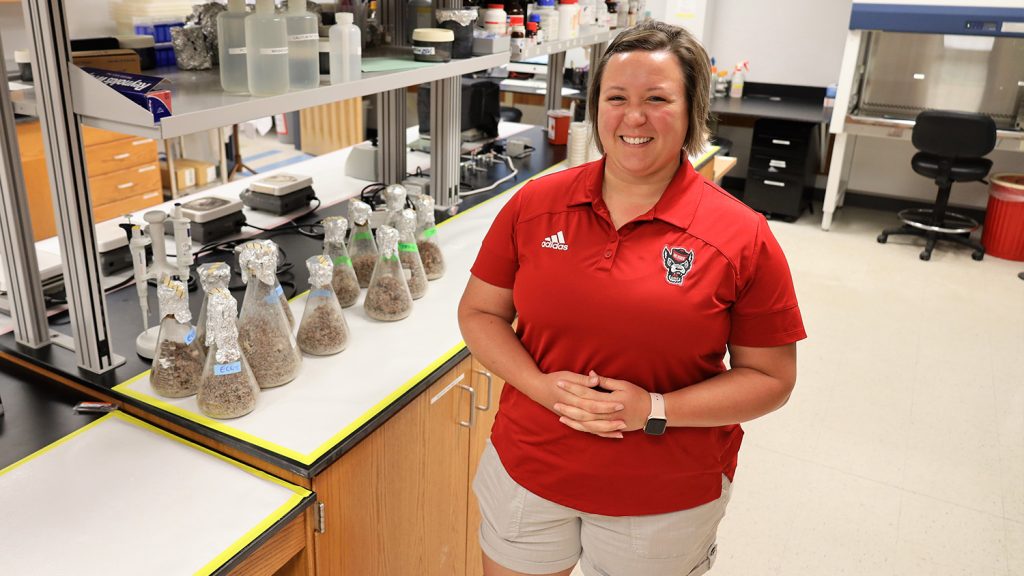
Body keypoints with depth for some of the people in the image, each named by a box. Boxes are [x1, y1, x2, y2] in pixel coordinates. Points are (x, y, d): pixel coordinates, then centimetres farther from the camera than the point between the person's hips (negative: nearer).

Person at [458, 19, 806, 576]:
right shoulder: (535, 204, -6)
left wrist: (656, 410, -20)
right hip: (529, 473, 2)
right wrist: (542, 386, -16)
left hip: (665, 501, -1)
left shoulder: (743, 237, -12)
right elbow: (479, 312, 1)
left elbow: (771, 378, -7)